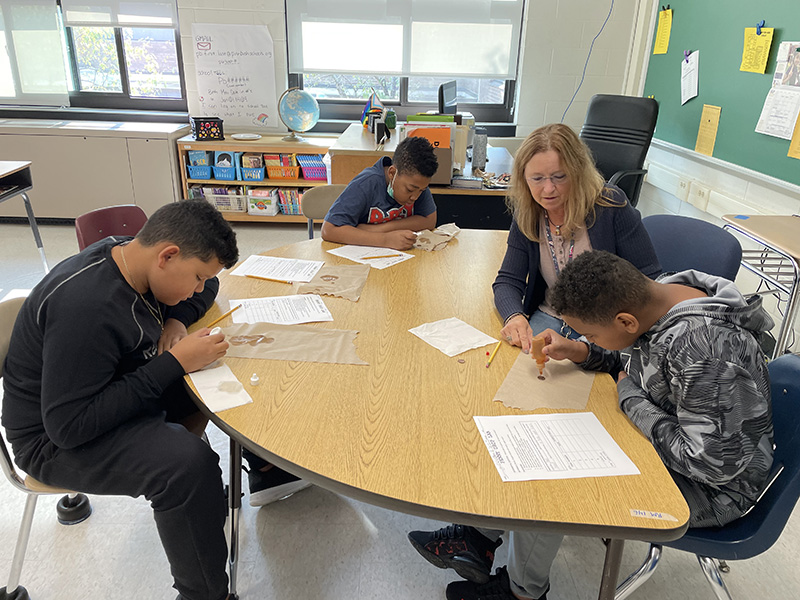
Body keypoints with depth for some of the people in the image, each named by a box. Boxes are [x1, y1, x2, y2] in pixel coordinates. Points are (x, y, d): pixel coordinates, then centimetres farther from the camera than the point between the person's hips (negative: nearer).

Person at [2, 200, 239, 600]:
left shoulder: (132, 254, -6)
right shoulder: (85, 307, -33)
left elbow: (205, 288, 12)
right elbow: (68, 426, -31)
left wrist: (175, 318, -9)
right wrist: (174, 364, -31)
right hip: (55, 441, -9)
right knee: (189, 463, -30)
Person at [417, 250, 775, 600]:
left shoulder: (704, 352, -36)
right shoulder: (656, 295, -9)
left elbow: (713, 463, -30)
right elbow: (632, 358, 11)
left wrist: (630, 397, -21)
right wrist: (578, 351, -7)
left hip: (715, 487, -9)